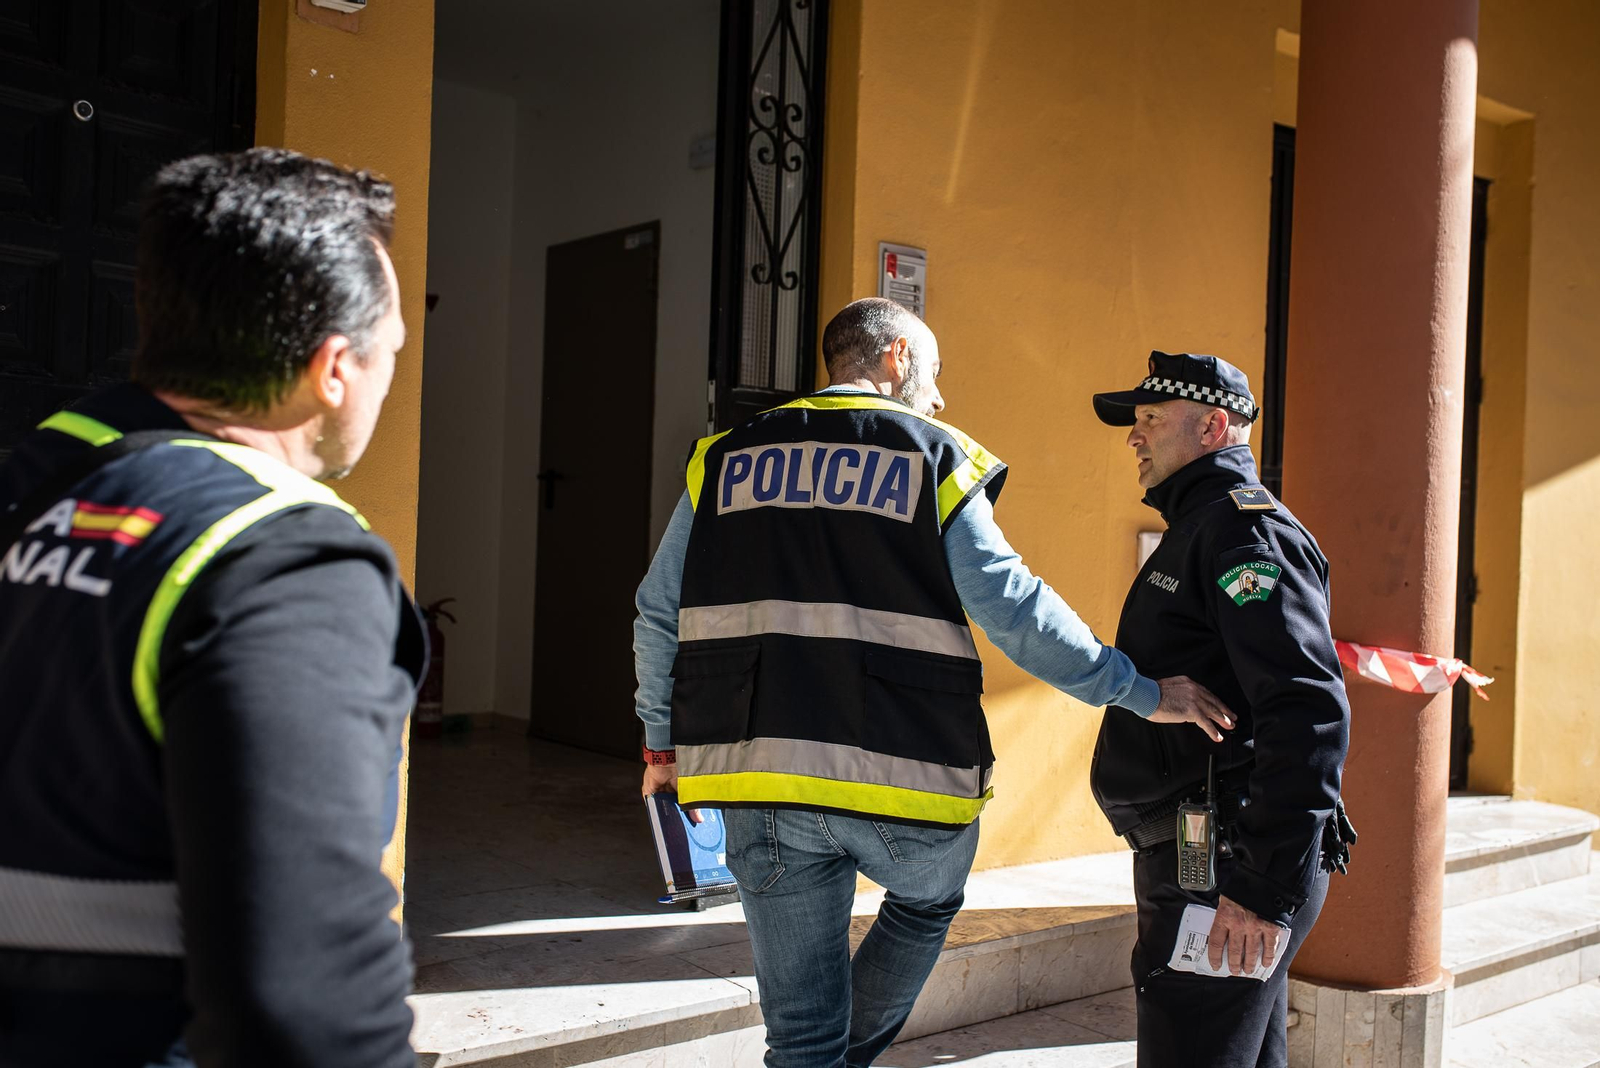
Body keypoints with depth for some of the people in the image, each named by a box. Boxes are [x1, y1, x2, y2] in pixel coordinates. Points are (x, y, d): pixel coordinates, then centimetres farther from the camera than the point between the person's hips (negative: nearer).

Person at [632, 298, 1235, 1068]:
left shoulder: (724, 459, 11)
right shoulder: (932, 459, 1)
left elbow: (659, 613, 11)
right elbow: (1011, 607, -7)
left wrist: (663, 742, 22)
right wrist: (1137, 692, 0)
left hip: (757, 772, 3)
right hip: (899, 773, -3)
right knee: (928, 900, 31)